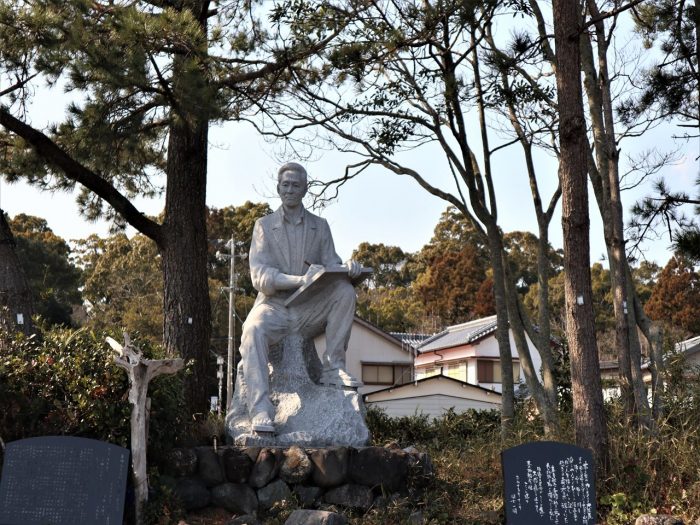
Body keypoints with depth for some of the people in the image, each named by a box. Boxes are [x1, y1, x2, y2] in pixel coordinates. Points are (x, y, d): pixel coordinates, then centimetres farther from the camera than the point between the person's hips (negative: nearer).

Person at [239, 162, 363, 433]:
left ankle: (332, 368, -20)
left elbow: (331, 265, 5)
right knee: (253, 330, -35)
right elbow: (259, 276, -8)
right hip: (274, 306, -2)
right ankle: (260, 409, -40)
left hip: (310, 309, 2)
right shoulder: (264, 225, 6)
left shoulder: (320, 226, 14)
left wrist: (347, 268, -22)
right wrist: (301, 280, -25)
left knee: (345, 291, -25)